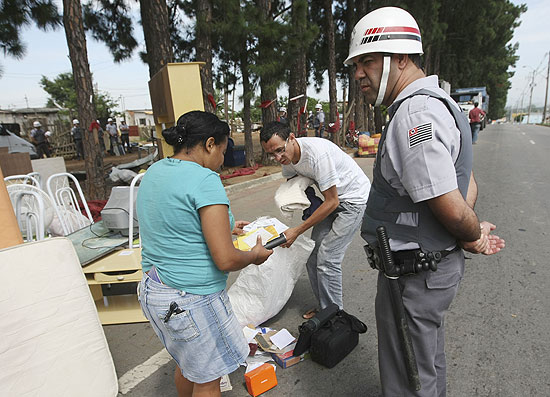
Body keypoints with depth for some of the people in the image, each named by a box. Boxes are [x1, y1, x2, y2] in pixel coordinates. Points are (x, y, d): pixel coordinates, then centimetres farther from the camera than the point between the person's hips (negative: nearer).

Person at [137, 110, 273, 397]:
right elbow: (226, 260, -25)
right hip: (191, 300, -8)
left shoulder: (153, 172, 5)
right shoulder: (204, 180, -22)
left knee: (186, 363, 30)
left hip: (151, 289, 9)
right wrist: (255, 255, -4)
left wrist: (223, 227, 18)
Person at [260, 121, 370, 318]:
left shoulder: (317, 152, -31)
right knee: (312, 254, 4)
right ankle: (324, 307, 22)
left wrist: (297, 230, -24)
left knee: (327, 258, -13)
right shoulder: (287, 156, -6)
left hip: (354, 198, -8)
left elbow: (332, 202, -27)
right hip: (333, 198, 8)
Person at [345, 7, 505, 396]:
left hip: (413, 274, -10)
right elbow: (468, 182, 16)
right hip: (436, 263, 10)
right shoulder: (437, 103, 11)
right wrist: (473, 235, 5)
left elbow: (451, 208, -25)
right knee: (429, 361, 31)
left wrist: (474, 233, -5)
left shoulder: (414, 113, -24)